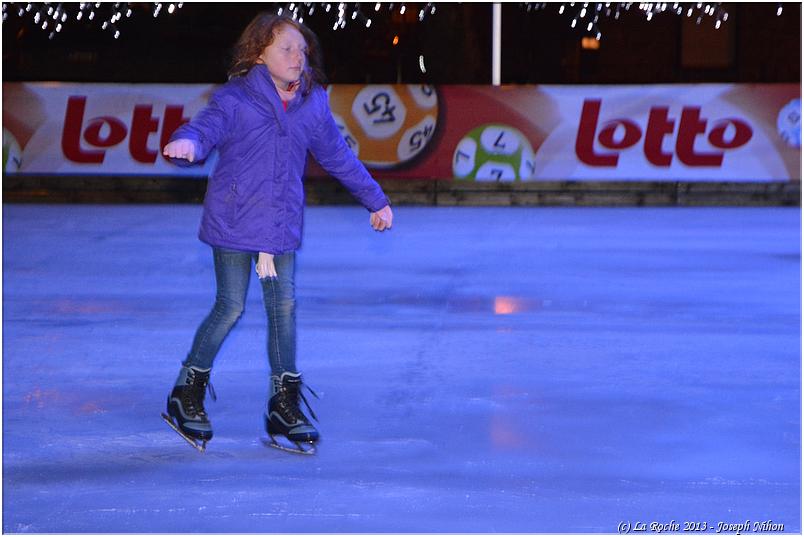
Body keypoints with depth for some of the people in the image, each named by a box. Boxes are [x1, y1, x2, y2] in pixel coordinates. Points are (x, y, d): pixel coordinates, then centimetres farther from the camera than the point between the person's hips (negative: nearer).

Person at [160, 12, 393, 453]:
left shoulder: (313, 106, 8)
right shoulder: (235, 99, -7)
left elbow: (338, 156, 20)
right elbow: (207, 127, -23)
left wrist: (375, 201, 27)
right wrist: (187, 143, -49)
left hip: (282, 223, 5)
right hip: (233, 220, -5)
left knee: (284, 307, 4)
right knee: (230, 308, -3)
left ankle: (284, 405, 14)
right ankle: (187, 392, 14)